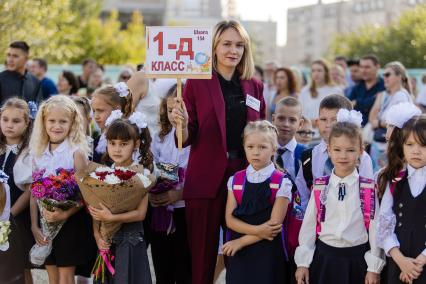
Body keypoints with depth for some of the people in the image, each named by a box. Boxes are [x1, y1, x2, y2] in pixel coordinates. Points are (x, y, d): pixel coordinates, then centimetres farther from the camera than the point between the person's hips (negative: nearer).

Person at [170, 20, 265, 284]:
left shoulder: (254, 86, 11)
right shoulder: (197, 83, 0)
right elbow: (188, 139, -2)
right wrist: (182, 123, -22)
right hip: (206, 178, -3)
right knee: (203, 253, 0)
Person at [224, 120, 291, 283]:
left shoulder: (281, 183, -7)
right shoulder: (235, 180, 5)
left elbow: (274, 224, -11)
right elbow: (230, 219, -1)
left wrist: (241, 241, -11)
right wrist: (257, 230, -16)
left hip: (268, 253, -3)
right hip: (238, 254, 3)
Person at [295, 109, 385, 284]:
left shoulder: (369, 189, -3)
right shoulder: (319, 187, 1)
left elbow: (375, 227, -1)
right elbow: (308, 224, 4)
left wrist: (374, 267, -2)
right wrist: (303, 262, 3)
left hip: (357, 259, -1)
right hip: (324, 258, 1)